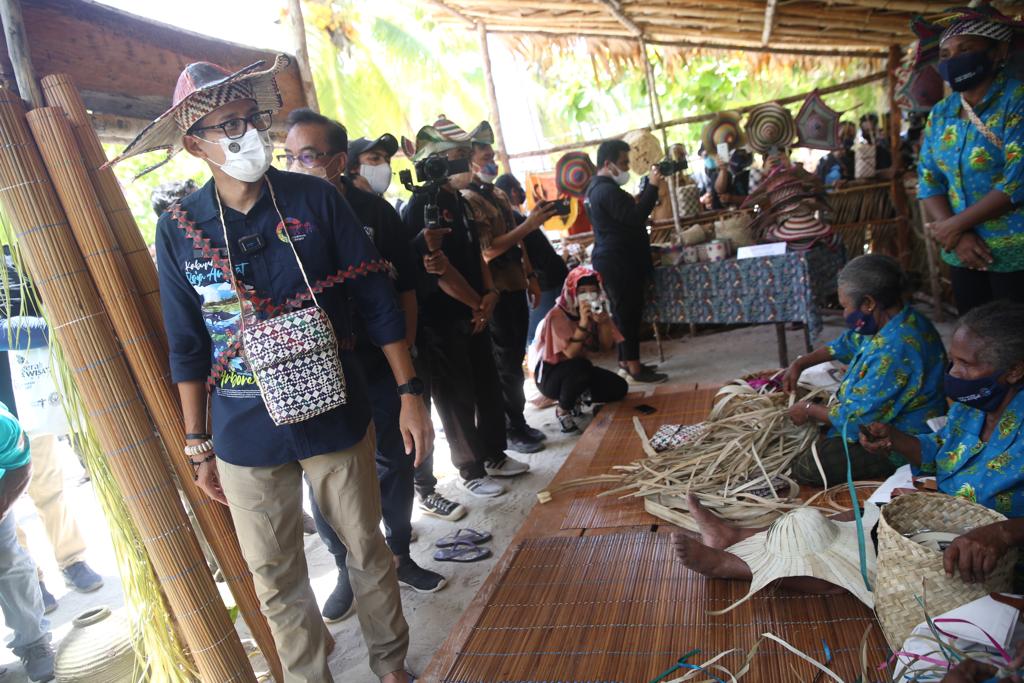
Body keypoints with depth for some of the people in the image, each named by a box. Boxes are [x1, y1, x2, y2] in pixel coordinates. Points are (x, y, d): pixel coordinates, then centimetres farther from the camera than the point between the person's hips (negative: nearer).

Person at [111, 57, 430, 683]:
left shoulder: (316, 199, -8)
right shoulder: (178, 230, -3)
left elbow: (378, 300, -4)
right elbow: (188, 348, 5)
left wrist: (410, 393, -6)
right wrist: (198, 444, 8)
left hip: (336, 418, -1)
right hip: (245, 438, 1)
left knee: (368, 550, 14)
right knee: (275, 577, 14)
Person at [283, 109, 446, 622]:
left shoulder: (375, 212, -3)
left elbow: (405, 290, 3)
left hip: (379, 369, 1)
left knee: (394, 465, 14)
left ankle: (399, 555, 35)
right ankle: (348, 568, 30)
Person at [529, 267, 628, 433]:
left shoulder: (597, 310, -4)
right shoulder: (557, 315, -23)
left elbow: (607, 347, -9)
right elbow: (571, 353, -31)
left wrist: (603, 322, -26)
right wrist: (583, 323, -40)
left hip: (579, 371, 7)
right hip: (550, 375, -6)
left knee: (619, 387, -7)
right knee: (581, 366, -37)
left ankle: (576, 398, 11)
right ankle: (563, 409, -12)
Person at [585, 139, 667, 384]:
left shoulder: (597, 187, 16)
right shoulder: (607, 190, -19)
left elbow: (626, 214, 19)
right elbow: (635, 218, -26)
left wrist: (648, 188, 8)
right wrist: (653, 186, -21)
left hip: (613, 260, 11)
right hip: (619, 261, -11)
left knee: (623, 312, 15)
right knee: (629, 313, -7)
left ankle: (626, 361, 23)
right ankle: (635, 369, -3)